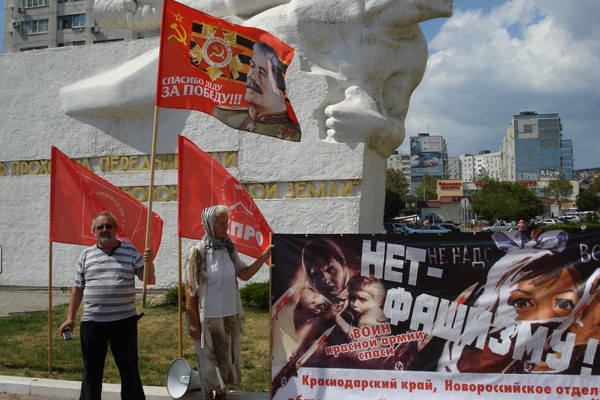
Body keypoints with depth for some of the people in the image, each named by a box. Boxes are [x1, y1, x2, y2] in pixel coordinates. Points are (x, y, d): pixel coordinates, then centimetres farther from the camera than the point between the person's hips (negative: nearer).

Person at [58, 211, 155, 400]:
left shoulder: (130, 251, 4)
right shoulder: (86, 255, 9)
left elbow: (147, 278, 2)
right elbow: (78, 288, 10)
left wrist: (148, 262, -19)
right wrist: (70, 317, 6)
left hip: (124, 321, -2)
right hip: (92, 322, 2)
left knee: (129, 369, 5)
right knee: (91, 371, 12)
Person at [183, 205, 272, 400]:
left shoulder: (229, 249, 3)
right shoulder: (198, 251, -12)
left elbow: (245, 274, 12)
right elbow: (190, 289, -11)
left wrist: (263, 256, 0)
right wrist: (193, 322, -12)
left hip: (230, 315, 5)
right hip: (208, 317, -5)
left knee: (228, 357, 14)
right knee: (210, 359, 6)